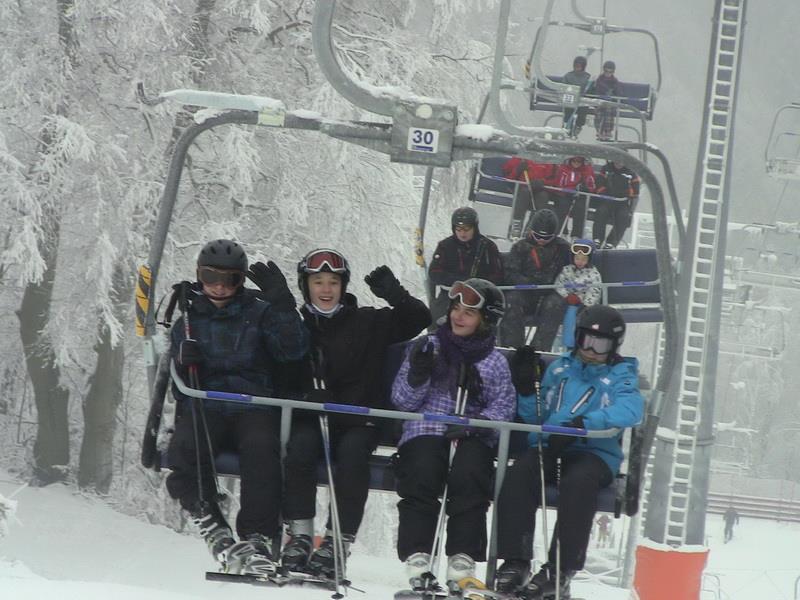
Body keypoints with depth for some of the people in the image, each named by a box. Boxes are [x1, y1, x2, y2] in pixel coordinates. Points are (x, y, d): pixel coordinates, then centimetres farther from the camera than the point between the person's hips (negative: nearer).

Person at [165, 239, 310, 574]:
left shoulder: (259, 312, 11)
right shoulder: (188, 317, 17)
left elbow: (293, 351, -4)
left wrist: (283, 304, -13)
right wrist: (182, 360, -8)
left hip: (253, 406, -1)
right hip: (204, 408, 1)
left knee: (261, 446, -34)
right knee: (185, 446, -32)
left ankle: (256, 537, -34)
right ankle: (211, 527, -24)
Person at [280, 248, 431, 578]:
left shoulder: (368, 323, 9)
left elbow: (419, 318, 5)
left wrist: (394, 294, -13)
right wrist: (308, 397, -16)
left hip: (357, 421, -1)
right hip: (310, 418, 1)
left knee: (353, 451, -31)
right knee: (300, 444, -31)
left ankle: (336, 542, -31)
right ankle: (299, 535, -24)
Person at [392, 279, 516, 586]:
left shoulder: (495, 362, 13)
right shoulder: (429, 347, 13)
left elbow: (503, 408, 0)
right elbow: (403, 401, 8)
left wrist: (473, 424, -18)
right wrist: (417, 374, -12)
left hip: (472, 437, 0)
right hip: (426, 431, 0)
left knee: (469, 473, -32)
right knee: (422, 471, -31)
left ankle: (463, 555, -29)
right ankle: (416, 552, -29)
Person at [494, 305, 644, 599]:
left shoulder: (621, 376, 8)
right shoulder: (559, 368, 21)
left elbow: (630, 410, -16)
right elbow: (536, 418, 22)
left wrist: (581, 424, -29)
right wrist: (526, 389, 2)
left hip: (595, 453, -3)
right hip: (548, 446, 3)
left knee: (577, 483, -36)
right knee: (518, 475, -28)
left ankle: (559, 571, -32)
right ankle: (515, 562, -25)